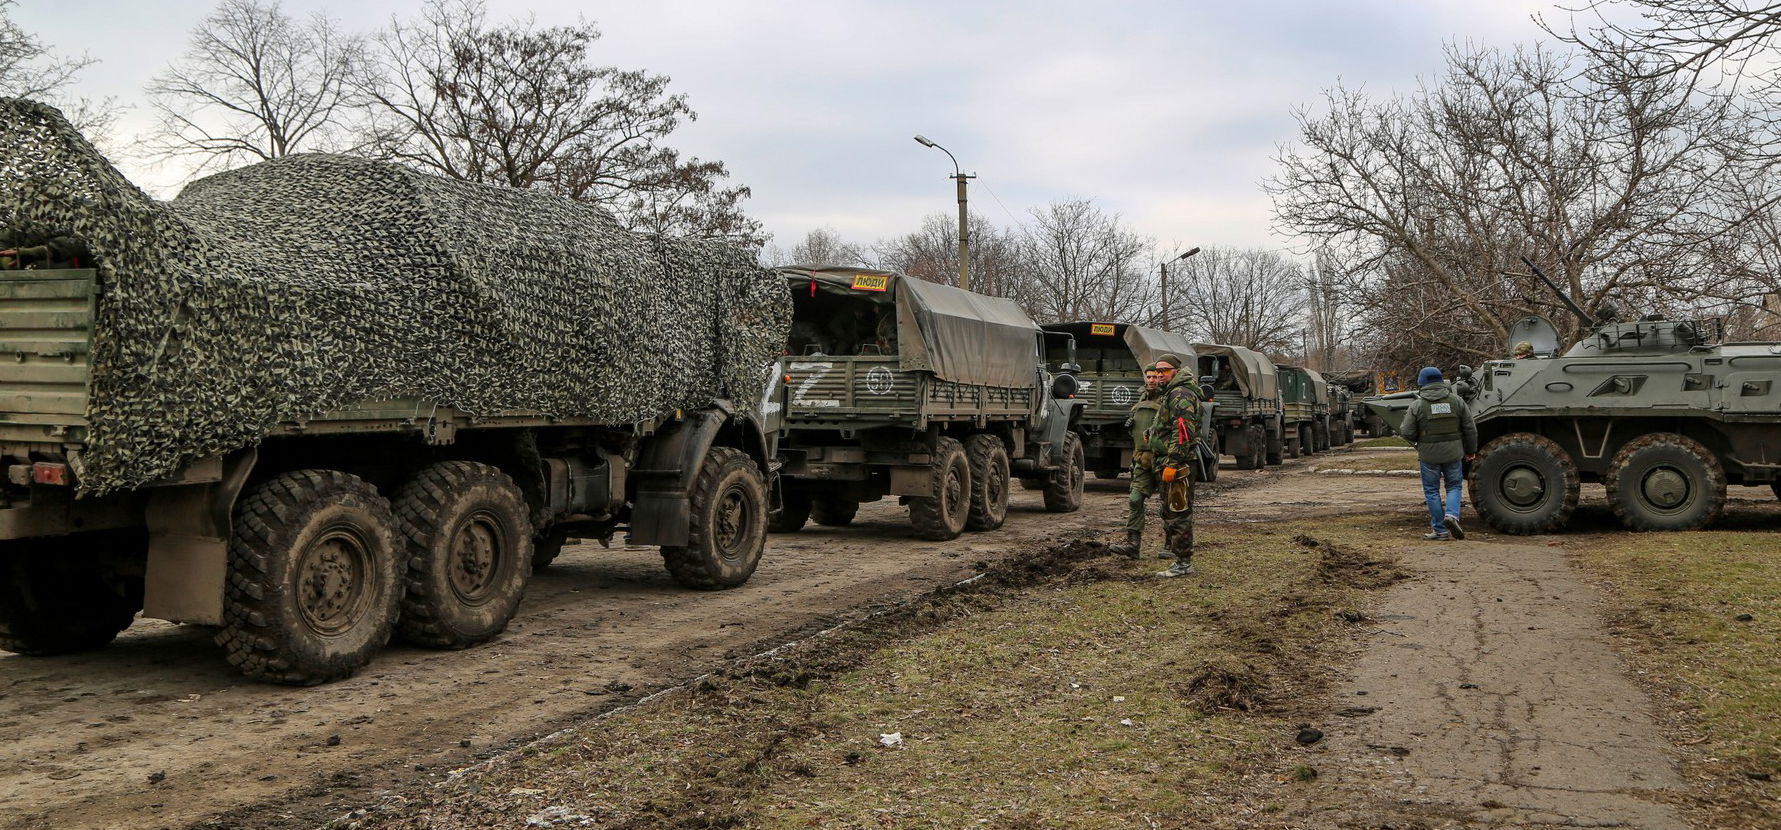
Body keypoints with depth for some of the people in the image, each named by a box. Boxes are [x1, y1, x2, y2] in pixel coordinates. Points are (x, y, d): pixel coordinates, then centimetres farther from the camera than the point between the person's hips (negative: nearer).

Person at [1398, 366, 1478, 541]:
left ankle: (1440, 530, 11)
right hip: (1453, 453, 2)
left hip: (1429, 455, -2)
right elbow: (1470, 429, 4)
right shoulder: (1456, 400, 1)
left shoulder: (1417, 405, -8)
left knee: (1431, 491, 9)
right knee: (1454, 486, 17)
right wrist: (1470, 451, 16)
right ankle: (1452, 514, -7)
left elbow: (1408, 433, -9)